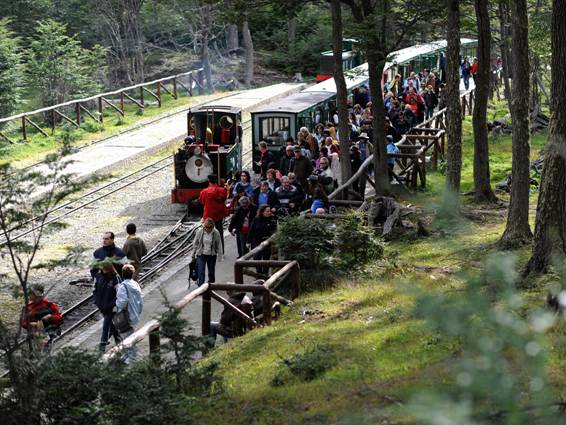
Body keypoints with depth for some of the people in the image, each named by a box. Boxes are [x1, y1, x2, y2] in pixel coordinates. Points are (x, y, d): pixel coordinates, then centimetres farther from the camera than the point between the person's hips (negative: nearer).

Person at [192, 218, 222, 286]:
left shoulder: (216, 233, -13)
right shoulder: (200, 232, -12)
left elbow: (218, 244, -1)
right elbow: (195, 243, 0)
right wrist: (193, 254, 6)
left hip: (212, 255, 1)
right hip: (201, 255, -1)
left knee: (211, 271, 16)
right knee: (201, 272, -8)